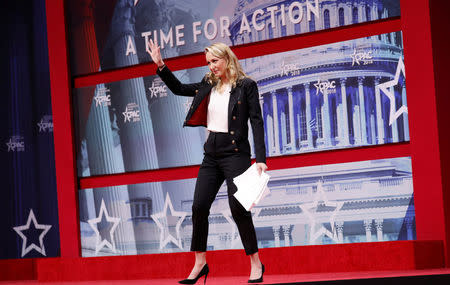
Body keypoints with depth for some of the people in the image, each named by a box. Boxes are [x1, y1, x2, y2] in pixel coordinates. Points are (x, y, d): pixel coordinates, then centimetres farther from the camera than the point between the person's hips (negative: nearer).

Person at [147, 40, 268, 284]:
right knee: (199, 207, 2)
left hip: (235, 152, -6)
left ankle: (256, 264, 6)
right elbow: (179, 89, 23)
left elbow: (257, 122, -9)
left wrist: (260, 159, -16)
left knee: (238, 208, -7)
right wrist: (160, 66, 11)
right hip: (211, 154, 6)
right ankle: (200, 264, 13)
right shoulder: (209, 85, 11)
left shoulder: (246, 86, -5)